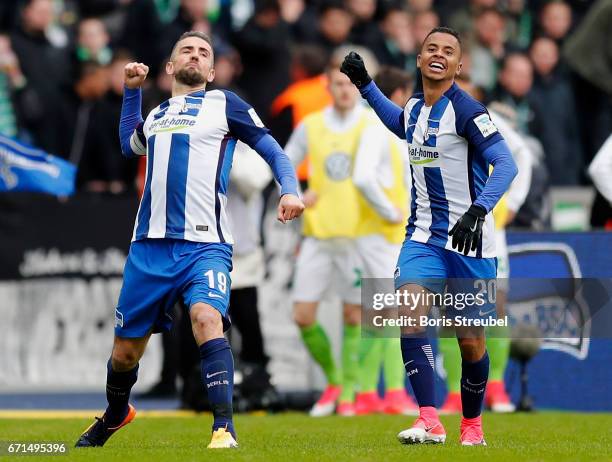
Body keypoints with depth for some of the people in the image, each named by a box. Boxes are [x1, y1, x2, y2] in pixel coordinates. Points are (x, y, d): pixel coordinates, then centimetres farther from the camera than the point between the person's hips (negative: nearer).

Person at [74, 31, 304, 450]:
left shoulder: (223, 104, 7)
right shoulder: (156, 115, 21)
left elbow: (273, 151, 5)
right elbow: (129, 144, 43)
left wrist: (290, 190, -12)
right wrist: (131, 90, 32)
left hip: (204, 245, -5)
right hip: (149, 245, 5)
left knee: (206, 318, -31)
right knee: (126, 348, 11)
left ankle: (224, 430, -32)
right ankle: (116, 415, 40)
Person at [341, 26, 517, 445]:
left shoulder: (466, 110, -14)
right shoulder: (415, 109, 8)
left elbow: (506, 164, -22)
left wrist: (479, 210, -35)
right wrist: (365, 85, 28)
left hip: (469, 240, -5)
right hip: (424, 237, 5)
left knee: (471, 342, 4)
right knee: (409, 314, -20)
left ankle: (472, 425, 27)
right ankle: (430, 422, -23)